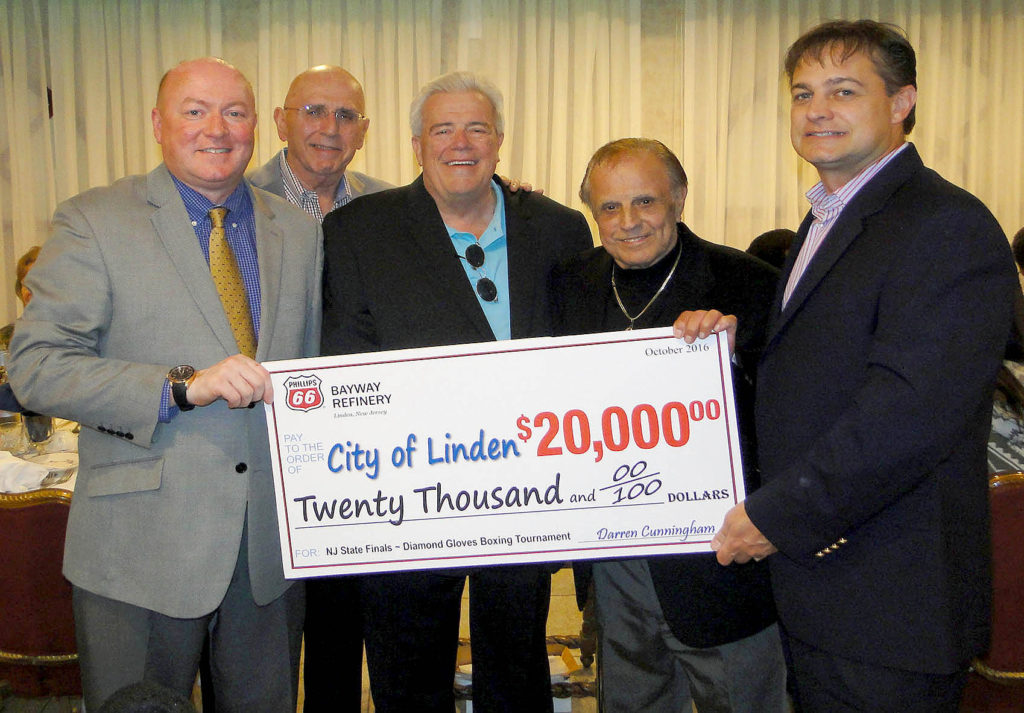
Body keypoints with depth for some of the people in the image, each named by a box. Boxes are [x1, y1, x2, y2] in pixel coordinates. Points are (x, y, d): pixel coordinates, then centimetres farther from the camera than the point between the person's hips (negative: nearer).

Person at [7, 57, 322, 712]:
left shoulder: (300, 231, 9)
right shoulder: (94, 222, -4)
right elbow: (36, 367, -12)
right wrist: (180, 386, -24)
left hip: (274, 541, 4)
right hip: (142, 545, -3)